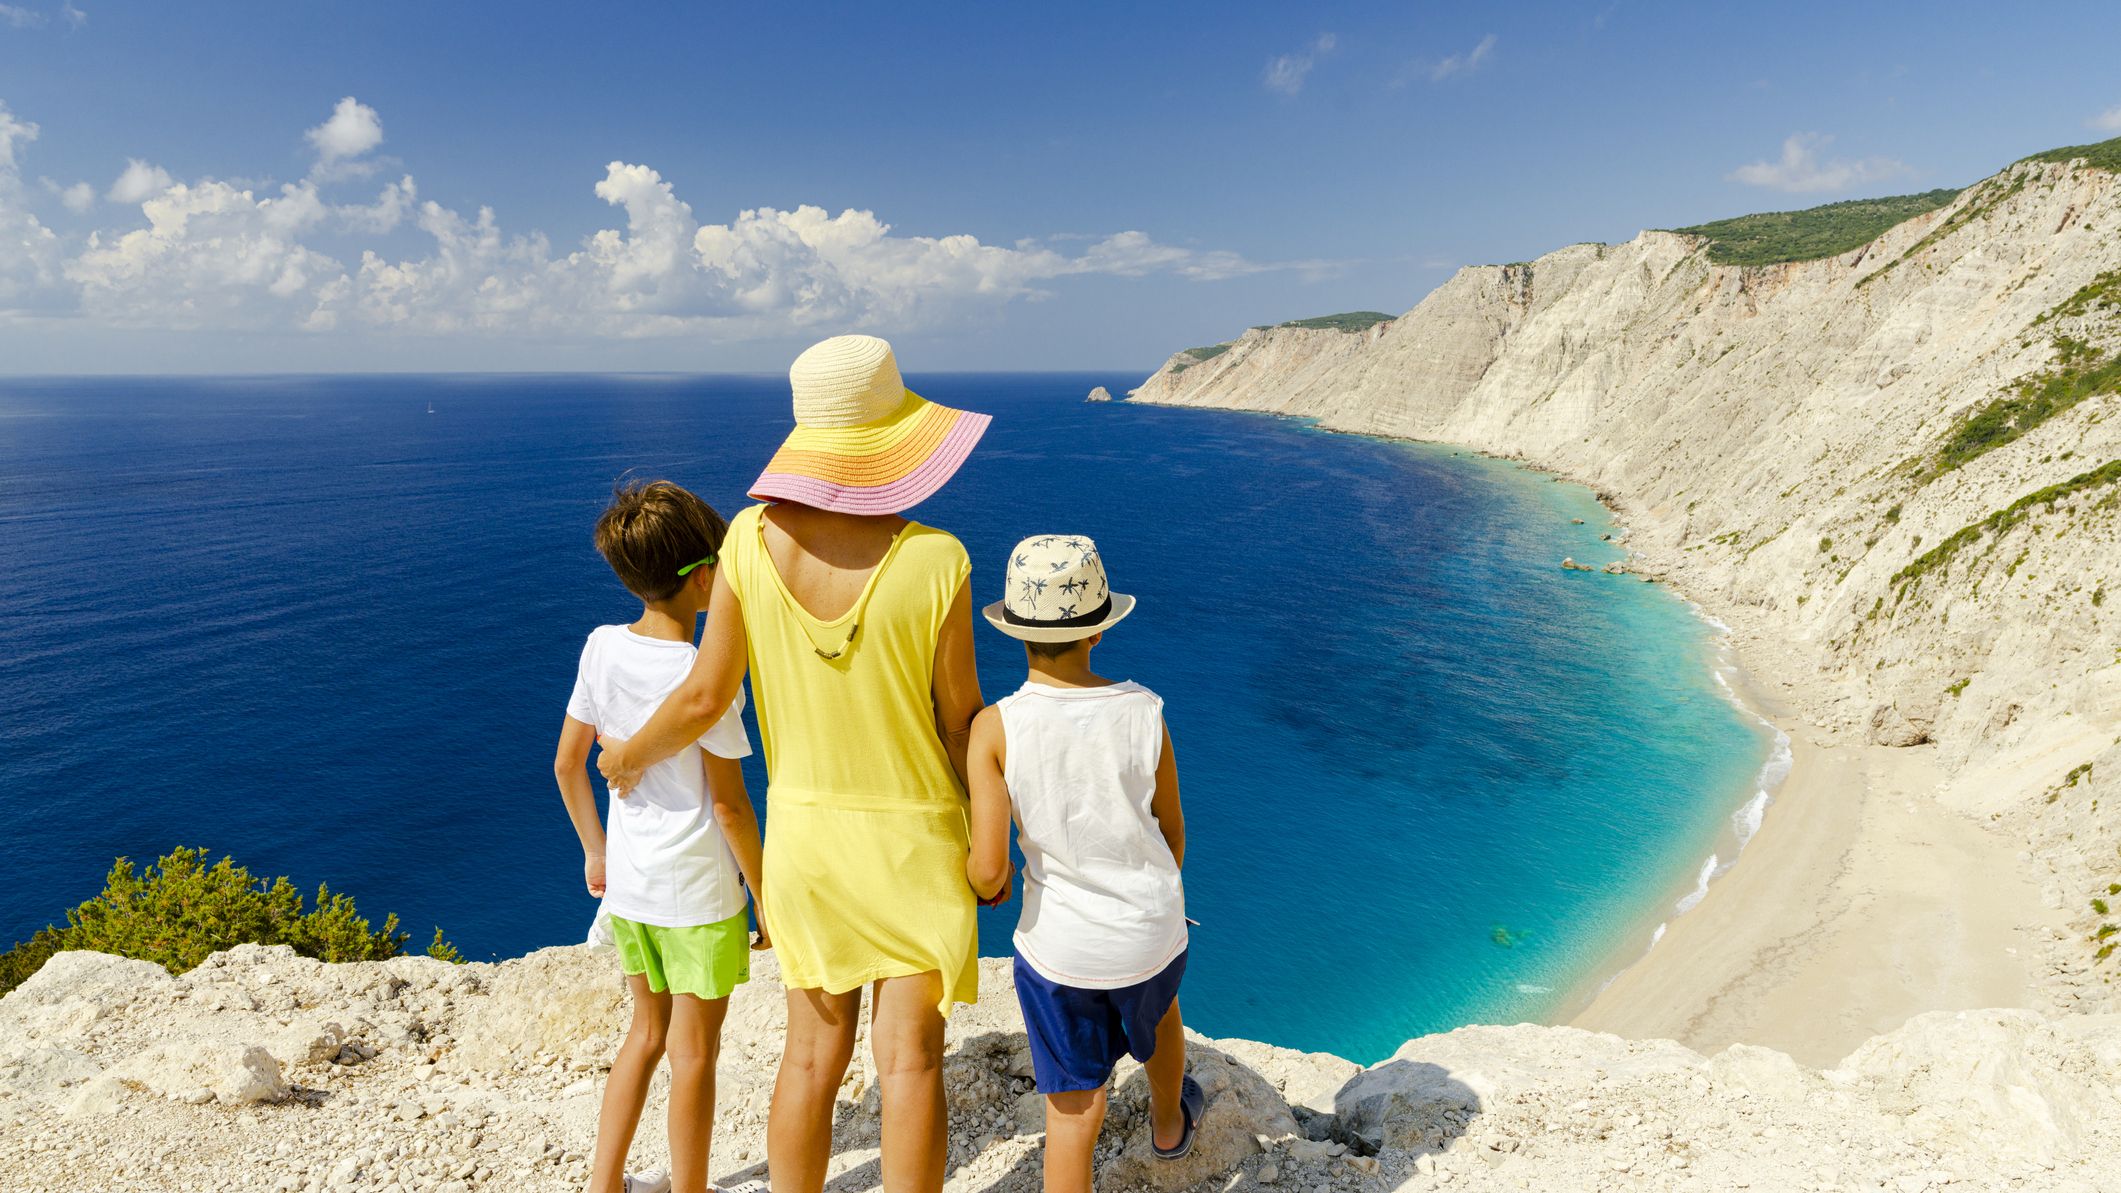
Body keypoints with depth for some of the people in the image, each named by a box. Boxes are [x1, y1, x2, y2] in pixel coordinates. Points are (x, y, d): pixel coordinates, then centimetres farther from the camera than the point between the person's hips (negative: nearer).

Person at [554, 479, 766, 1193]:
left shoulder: (601, 647, -4)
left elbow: (568, 765, 5)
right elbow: (728, 803, -16)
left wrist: (595, 849, 20)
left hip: (626, 881, 6)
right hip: (698, 892, -6)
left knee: (647, 1034, 25)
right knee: (693, 1054, 12)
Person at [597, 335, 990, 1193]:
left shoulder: (752, 537, -13)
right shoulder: (935, 559, -21)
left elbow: (706, 695, -8)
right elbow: (960, 718, -11)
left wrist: (629, 755, 13)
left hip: (803, 828, 3)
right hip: (912, 835, -3)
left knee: (814, 1052, 18)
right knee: (910, 1060, 9)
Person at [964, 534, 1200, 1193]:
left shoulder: (995, 729, -21)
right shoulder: (1145, 712, -14)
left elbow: (989, 871, -21)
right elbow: (1172, 827, 1)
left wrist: (979, 879, 4)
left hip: (1058, 946, -2)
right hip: (1152, 930, 3)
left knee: (1074, 1109, 14)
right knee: (1159, 1013, 35)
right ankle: (1168, 1125, 64)